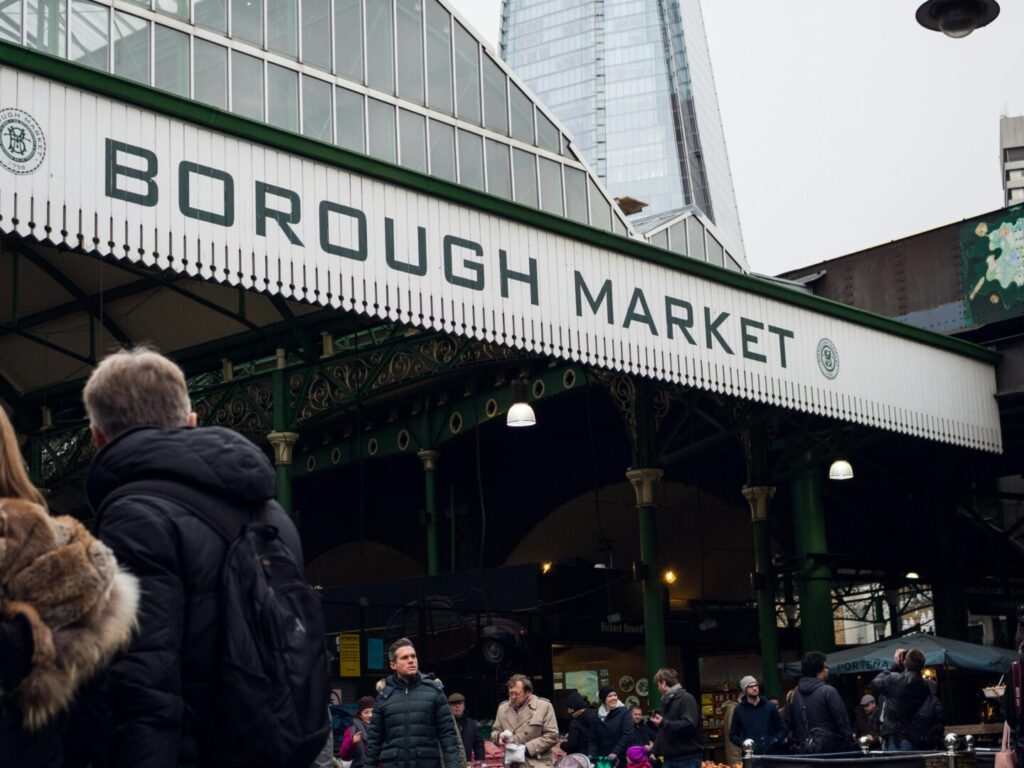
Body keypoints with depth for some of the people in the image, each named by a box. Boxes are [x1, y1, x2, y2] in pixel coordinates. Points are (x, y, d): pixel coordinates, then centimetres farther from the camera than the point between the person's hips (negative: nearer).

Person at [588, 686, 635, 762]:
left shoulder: (624, 713, -2)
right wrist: (591, 754, -9)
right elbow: (594, 740, 9)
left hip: (622, 758, -3)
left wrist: (616, 752, -21)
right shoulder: (597, 716, 9)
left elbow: (628, 735, -12)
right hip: (603, 758, 3)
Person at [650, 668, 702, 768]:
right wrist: (655, 751, 16)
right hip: (669, 758, 8)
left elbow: (689, 724, -22)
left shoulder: (686, 698, -8)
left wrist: (664, 723, -19)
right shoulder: (666, 701, 18)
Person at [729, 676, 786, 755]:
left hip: (770, 754, 0)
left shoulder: (769, 706, 8)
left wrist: (775, 741, -6)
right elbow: (733, 735, 12)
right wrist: (742, 743, -8)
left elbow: (782, 729, 12)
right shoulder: (740, 710, 8)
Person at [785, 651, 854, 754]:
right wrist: (849, 746, -4)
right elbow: (843, 722, -10)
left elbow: (789, 724, 13)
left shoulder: (794, 694, 8)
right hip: (829, 750, -6)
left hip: (804, 750, 6)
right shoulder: (828, 692, -10)